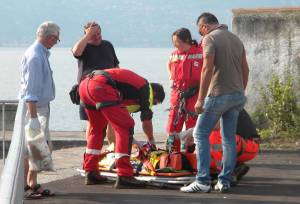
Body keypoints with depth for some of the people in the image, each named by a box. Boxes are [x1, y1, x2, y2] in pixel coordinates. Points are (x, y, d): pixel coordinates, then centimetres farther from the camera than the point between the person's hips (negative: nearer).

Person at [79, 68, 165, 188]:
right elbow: (146, 119, 12)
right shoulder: (146, 87, 12)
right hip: (100, 86, -10)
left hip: (84, 84, 10)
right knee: (125, 126, -5)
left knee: (97, 128, 26)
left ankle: (91, 173, 27)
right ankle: (124, 176, -9)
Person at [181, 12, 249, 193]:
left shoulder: (210, 38, -8)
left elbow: (207, 69, -17)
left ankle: (203, 181, -9)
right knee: (229, 138, 11)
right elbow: (245, 69, 16)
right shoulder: (236, 39, 15)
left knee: (201, 134, -1)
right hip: (237, 95, 7)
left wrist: (201, 99, -16)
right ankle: (225, 181, 11)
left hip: (218, 95, -7)